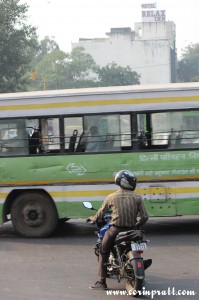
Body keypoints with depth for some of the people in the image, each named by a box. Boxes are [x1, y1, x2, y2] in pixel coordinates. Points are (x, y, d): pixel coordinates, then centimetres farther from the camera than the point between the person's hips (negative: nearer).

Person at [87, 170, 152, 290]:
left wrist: (93, 218, 32)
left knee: (103, 254, 15)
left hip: (115, 230, -1)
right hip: (132, 229, 1)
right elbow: (145, 217, -4)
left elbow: (101, 213, 10)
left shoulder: (111, 197, -1)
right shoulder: (137, 198, -2)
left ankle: (102, 282, 12)